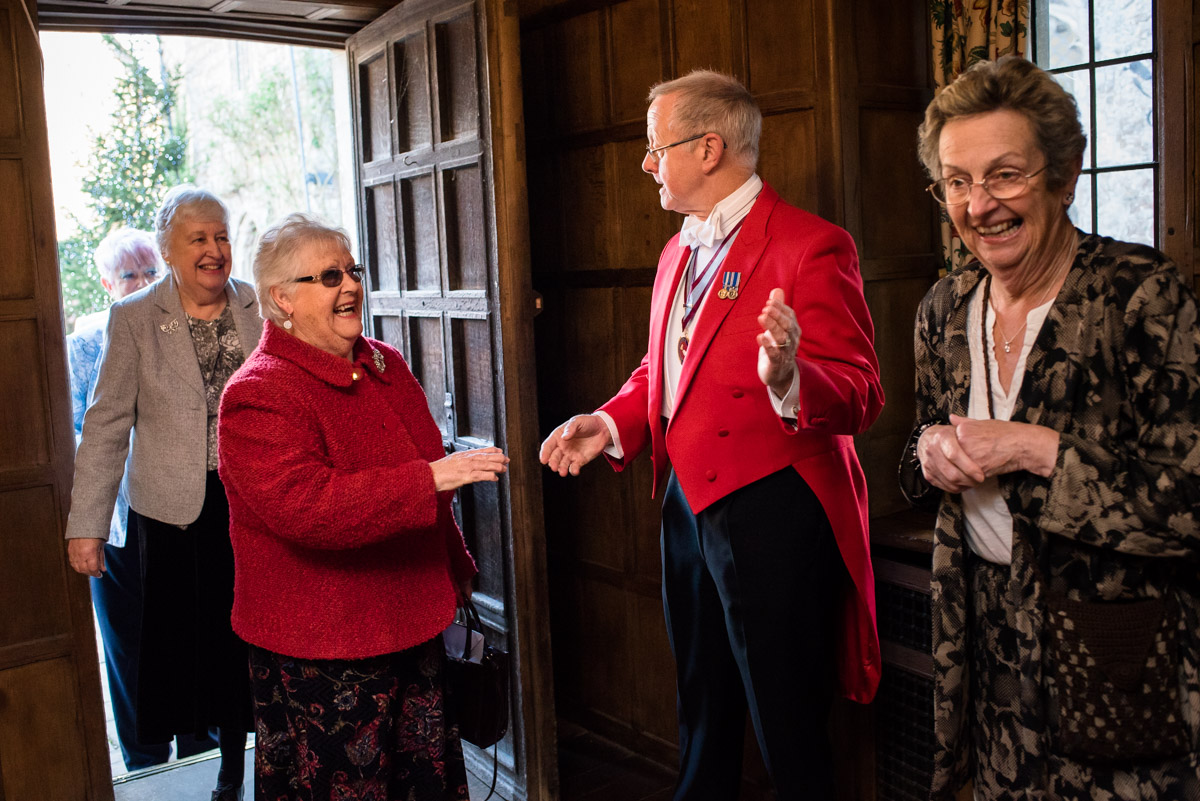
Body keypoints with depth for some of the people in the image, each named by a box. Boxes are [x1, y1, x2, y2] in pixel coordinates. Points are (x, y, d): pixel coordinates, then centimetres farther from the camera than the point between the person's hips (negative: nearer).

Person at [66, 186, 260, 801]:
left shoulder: (261, 309, 4)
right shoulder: (133, 319, 1)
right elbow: (106, 426, -1)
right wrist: (86, 523, -5)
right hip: (177, 512, -1)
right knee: (195, 640, 6)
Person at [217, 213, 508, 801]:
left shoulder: (386, 365, 10)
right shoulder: (258, 397, -16)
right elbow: (305, 505, -31)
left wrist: (457, 570, 27)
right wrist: (430, 477, -33)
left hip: (412, 630, 8)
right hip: (320, 657, -7)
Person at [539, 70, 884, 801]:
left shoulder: (811, 246, -14)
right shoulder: (680, 251, 13)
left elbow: (860, 395, -19)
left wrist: (789, 380, -40)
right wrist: (611, 424, 3)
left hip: (772, 513, -8)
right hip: (688, 502, 8)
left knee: (789, 735, 5)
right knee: (702, 711, 24)